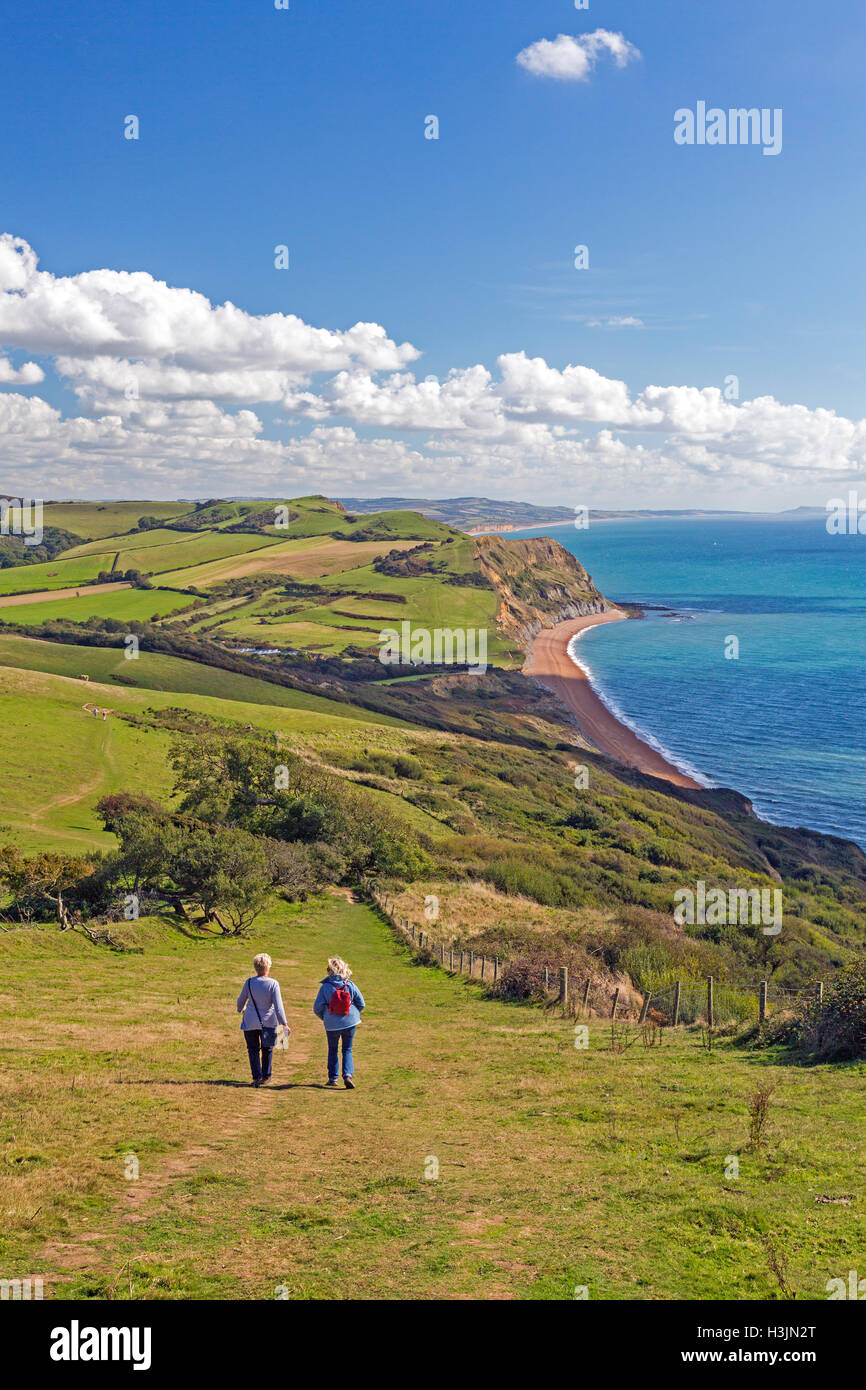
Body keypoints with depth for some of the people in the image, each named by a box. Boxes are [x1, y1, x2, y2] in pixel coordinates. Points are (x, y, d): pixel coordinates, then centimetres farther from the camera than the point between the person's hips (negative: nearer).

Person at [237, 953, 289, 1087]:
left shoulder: (249, 983, -8)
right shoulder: (273, 984, -14)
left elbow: (241, 1000, 6)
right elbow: (278, 1006, -15)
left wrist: (241, 1009, 29)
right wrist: (284, 1023, -9)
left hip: (250, 1022, 0)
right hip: (268, 1022, 0)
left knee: (253, 1050, 10)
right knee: (267, 1049, 17)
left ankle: (257, 1077, 3)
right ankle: (266, 1076, 23)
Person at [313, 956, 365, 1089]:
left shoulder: (325, 987, -11)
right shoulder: (350, 985, -5)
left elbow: (317, 1008, -7)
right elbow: (361, 1004, 1)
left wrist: (323, 1017, 13)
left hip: (332, 1024, -1)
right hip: (350, 1023, 1)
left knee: (333, 1050, 18)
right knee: (347, 1050, 12)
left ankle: (333, 1078, 19)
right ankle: (348, 1075, -8)